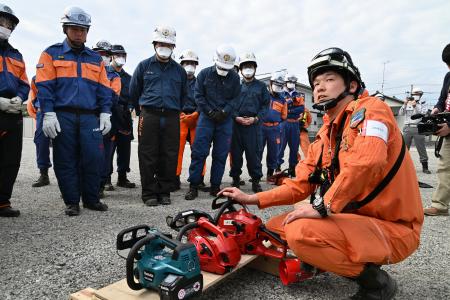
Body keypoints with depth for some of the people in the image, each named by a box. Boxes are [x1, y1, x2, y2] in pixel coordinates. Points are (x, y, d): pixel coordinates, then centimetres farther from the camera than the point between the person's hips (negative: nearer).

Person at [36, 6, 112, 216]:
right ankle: (71, 202, 13)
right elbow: (44, 86, 0)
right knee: (65, 161, 2)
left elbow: (104, 89, 14)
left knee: (93, 159, -4)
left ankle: (91, 199, 11)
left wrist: (105, 114, 3)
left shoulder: (96, 59, 17)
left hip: (90, 117, 2)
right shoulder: (52, 54, 9)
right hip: (63, 116, -1)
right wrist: (48, 114, -10)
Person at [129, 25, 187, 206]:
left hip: (172, 118, 2)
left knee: (169, 157, 2)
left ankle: (164, 192, 14)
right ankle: (149, 193, 8)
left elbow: (183, 95, 25)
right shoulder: (144, 66, 8)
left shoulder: (179, 70, 15)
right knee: (148, 157, -2)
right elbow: (134, 92, 15)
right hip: (149, 116, -2)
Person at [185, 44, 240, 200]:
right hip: (206, 117, -1)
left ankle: (215, 186, 14)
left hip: (225, 120, 2)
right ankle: (193, 186, 1)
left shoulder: (234, 78, 4)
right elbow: (198, 96, 1)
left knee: (221, 155, 3)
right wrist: (210, 112, -10)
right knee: (199, 152, -6)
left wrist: (224, 112, -11)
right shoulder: (204, 74, 1)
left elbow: (235, 99, 5)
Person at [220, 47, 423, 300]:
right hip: (356, 219, 8)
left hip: (392, 228, -8)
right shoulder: (324, 136, 10)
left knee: (301, 231, -28)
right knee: (275, 227, 6)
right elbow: (299, 185, 10)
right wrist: (252, 199, 3)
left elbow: (365, 162, -33)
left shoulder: (370, 109, -12)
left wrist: (323, 207, -26)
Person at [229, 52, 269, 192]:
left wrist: (256, 118, -9)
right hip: (237, 123, 1)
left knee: (254, 153, -1)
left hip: (254, 124, -1)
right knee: (236, 153, 5)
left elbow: (265, 105, 6)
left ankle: (256, 181, 9)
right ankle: (235, 178, 19)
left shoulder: (261, 86, 11)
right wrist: (236, 117, -9)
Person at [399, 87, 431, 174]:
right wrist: (404, 104, -13)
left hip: (418, 128, -1)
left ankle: (425, 167, 6)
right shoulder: (407, 104, 11)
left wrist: (415, 106, -20)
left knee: (422, 148, 1)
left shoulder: (421, 105, 7)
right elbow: (400, 113, -1)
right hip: (407, 128, 1)